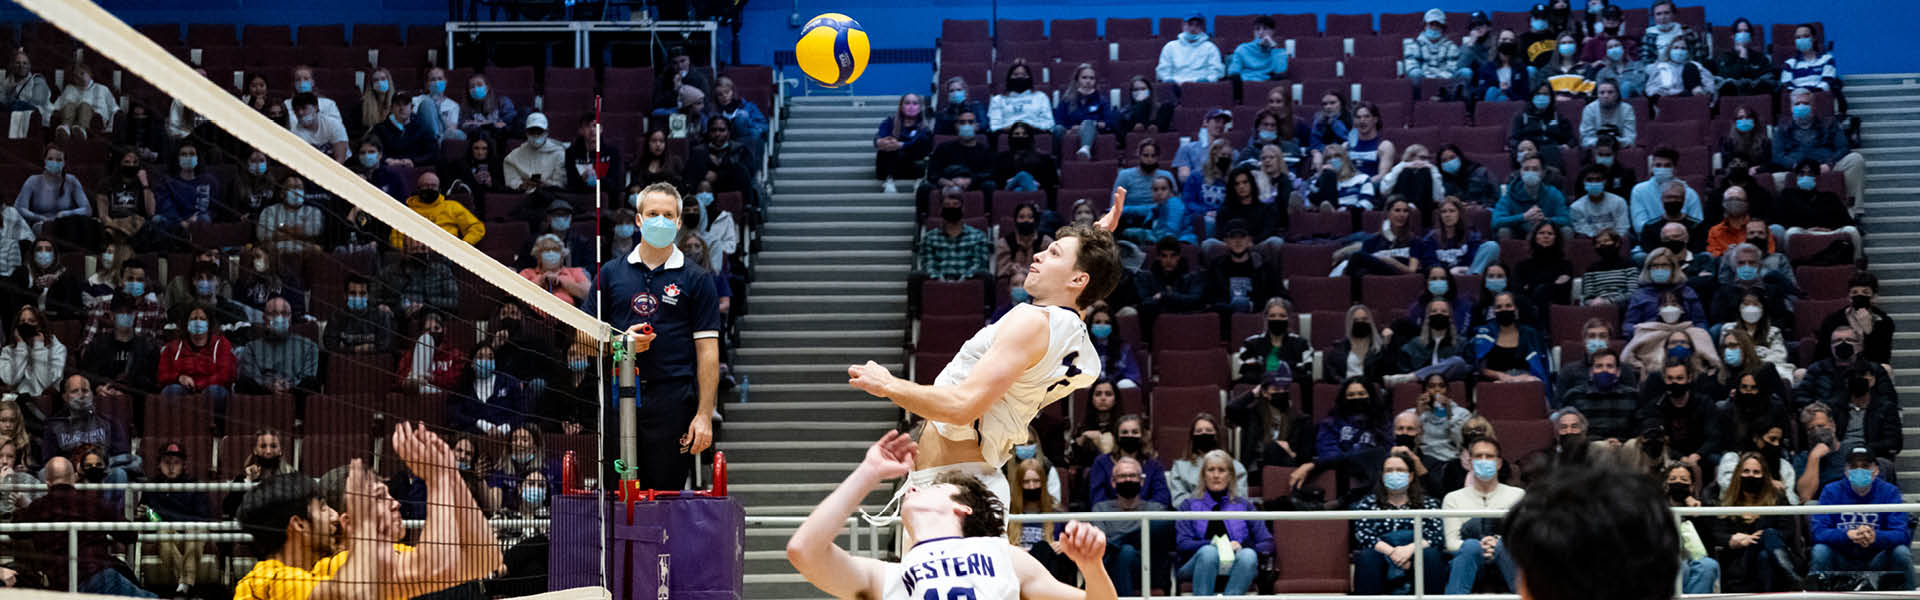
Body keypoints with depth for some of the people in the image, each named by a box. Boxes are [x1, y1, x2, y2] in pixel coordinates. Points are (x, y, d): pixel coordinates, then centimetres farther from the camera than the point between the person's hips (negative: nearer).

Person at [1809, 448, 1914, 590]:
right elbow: (1818, 531, -15)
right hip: (1841, 560, 0)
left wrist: (1876, 537, -37)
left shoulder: (1889, 492, -4)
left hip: (1876, 561, 0)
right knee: (1820, 551, -29)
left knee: (1902, 552, -26)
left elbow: (1902, 534, -15)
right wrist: (1848, 535, -35)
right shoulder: (1831, 491, -4)